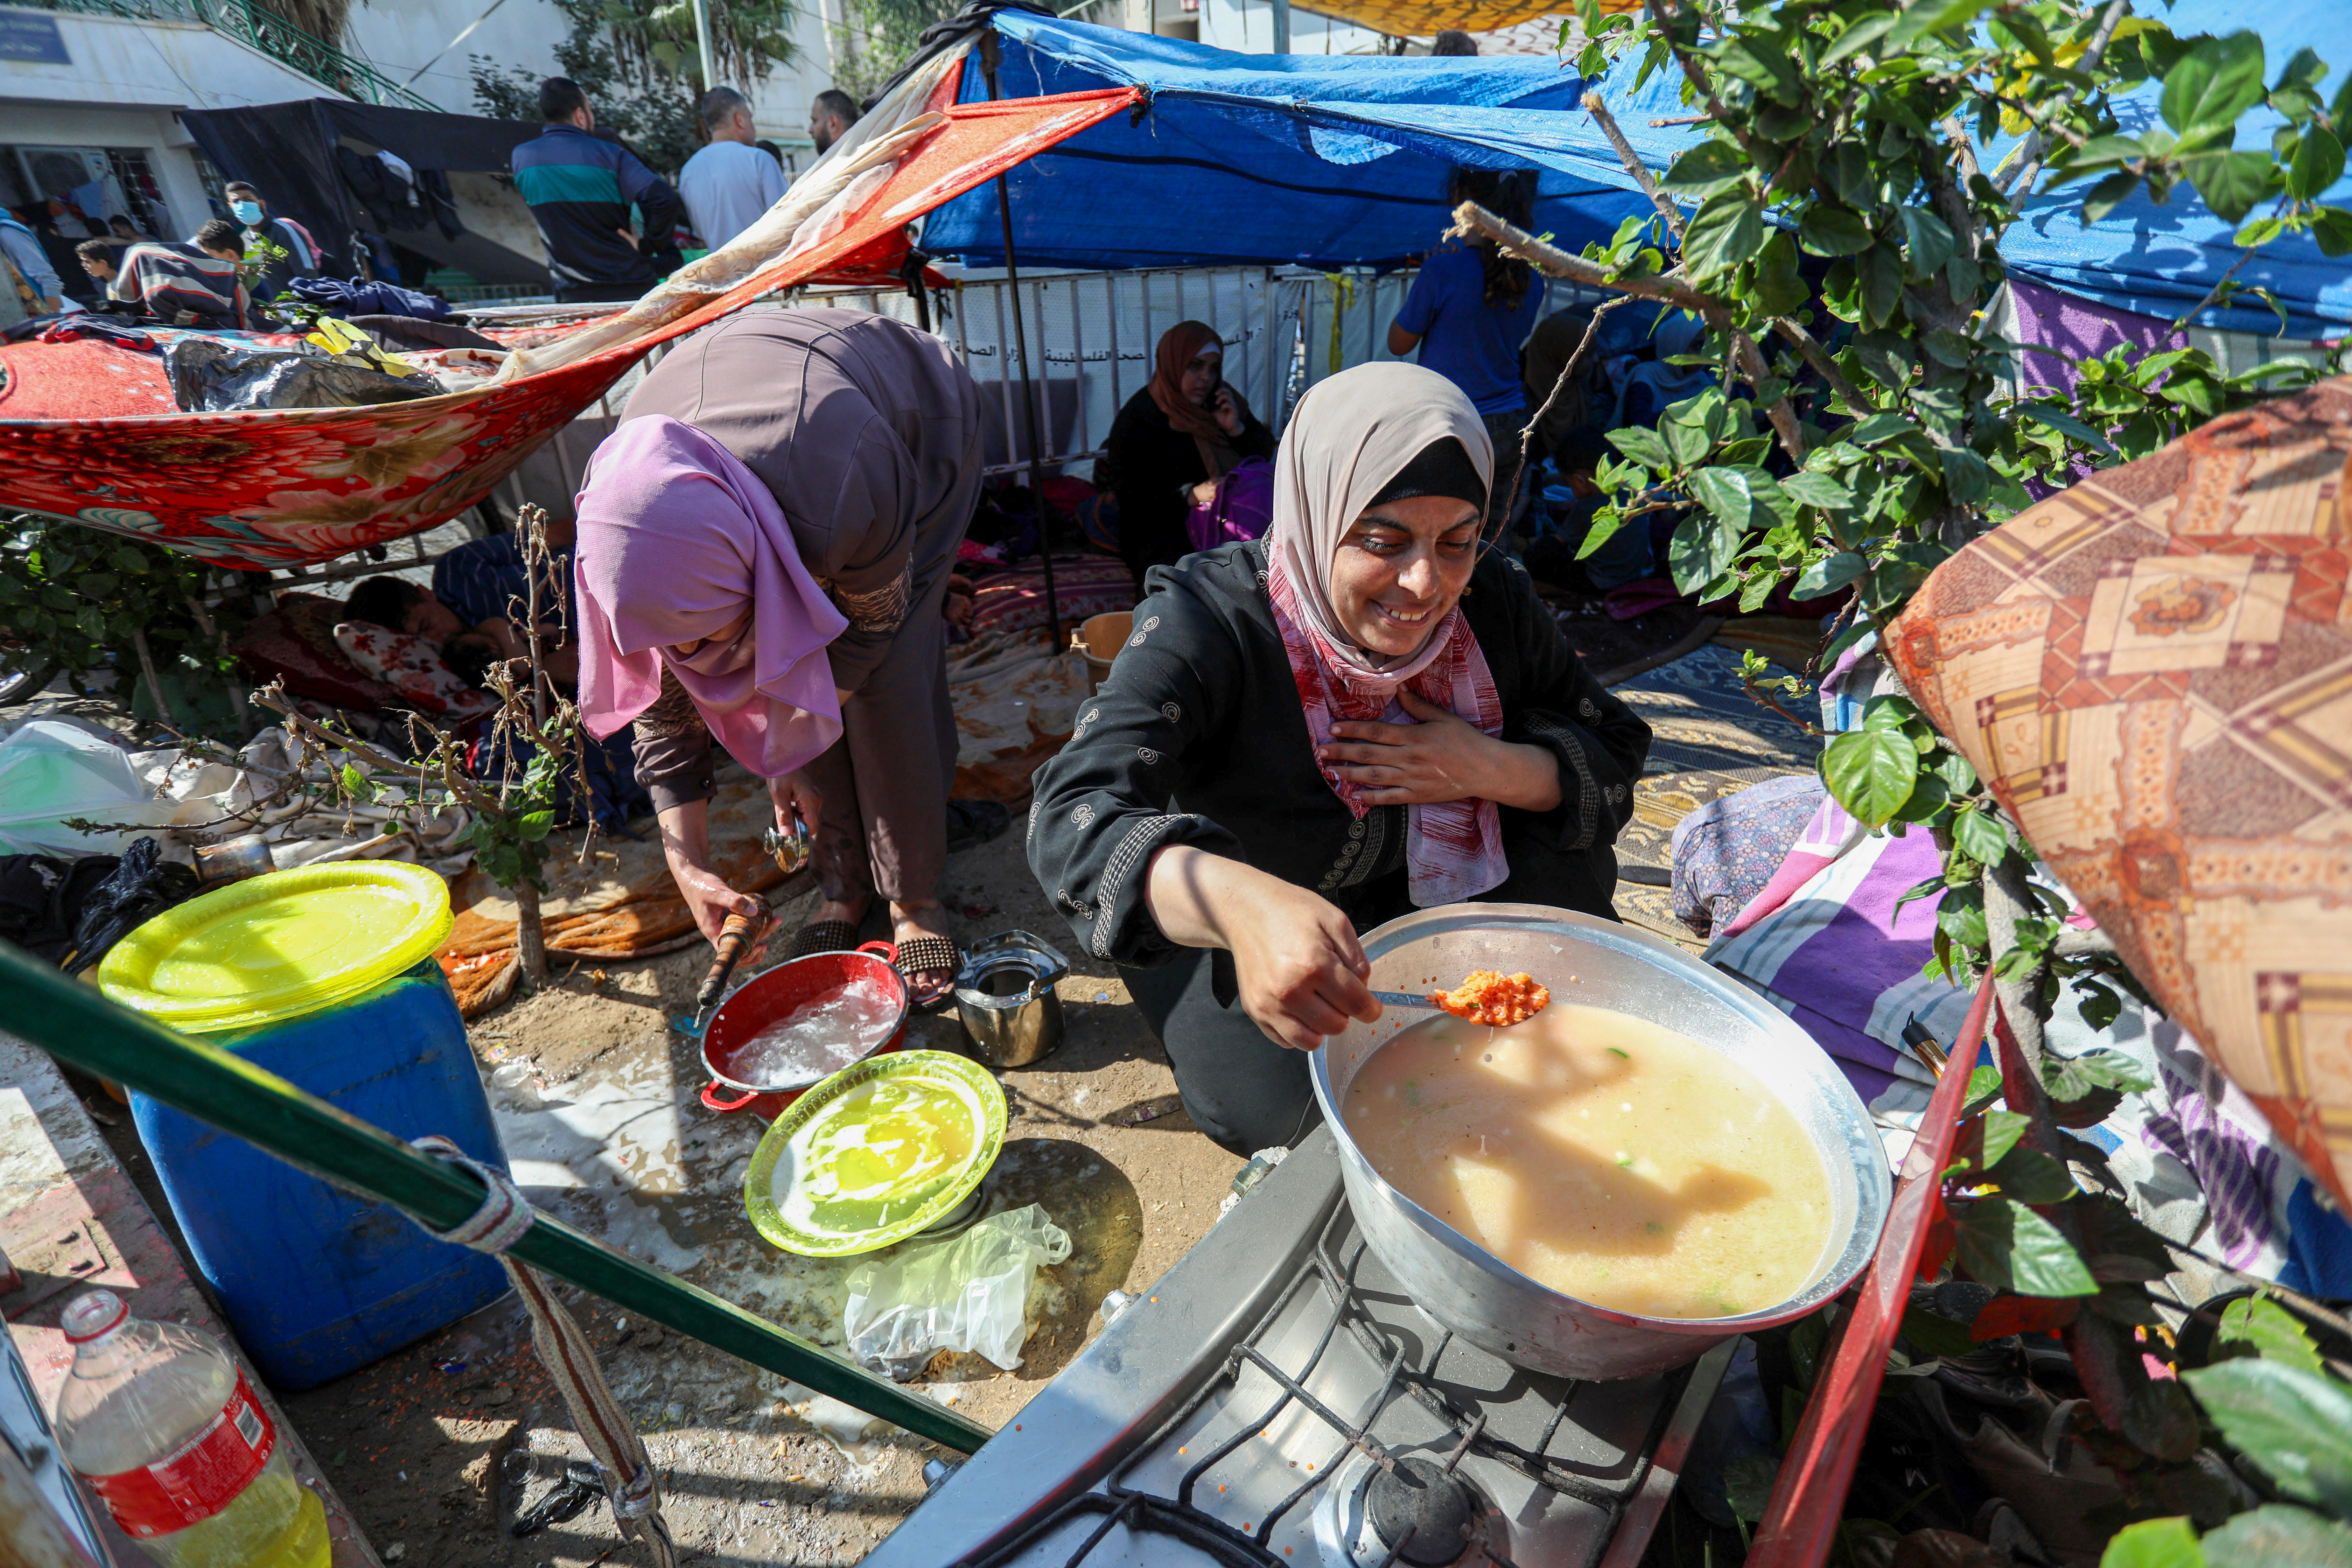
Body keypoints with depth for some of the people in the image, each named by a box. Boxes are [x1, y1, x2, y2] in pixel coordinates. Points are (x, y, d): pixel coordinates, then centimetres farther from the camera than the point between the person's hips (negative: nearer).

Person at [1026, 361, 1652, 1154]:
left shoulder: (1494, 601, -13)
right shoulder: (1208, 625, -28)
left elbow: (1617, 749, -3)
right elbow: (1075, 815, -41)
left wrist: (1494, 771, -26)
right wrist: (1241, 903, -61)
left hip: (1426, 895, 5)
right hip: (1232, 930, -4)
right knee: (1278, 1110, -27)